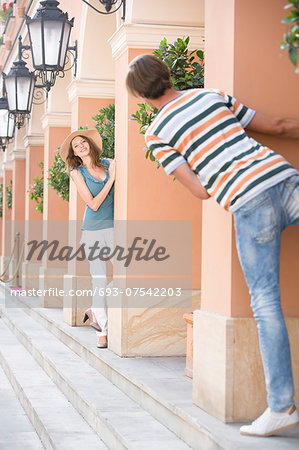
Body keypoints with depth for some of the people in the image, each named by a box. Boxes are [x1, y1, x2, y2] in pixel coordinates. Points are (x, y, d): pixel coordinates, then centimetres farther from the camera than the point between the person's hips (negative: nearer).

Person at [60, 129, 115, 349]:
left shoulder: (109, 163, 7)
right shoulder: (77, 173, 0)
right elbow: (93, 204, -9)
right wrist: (111, 178, -11)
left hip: (114, 226, 2)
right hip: (93, 230, -2)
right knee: (100, 280, -1)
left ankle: (96, 313, 16)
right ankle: (103, 331, 9)